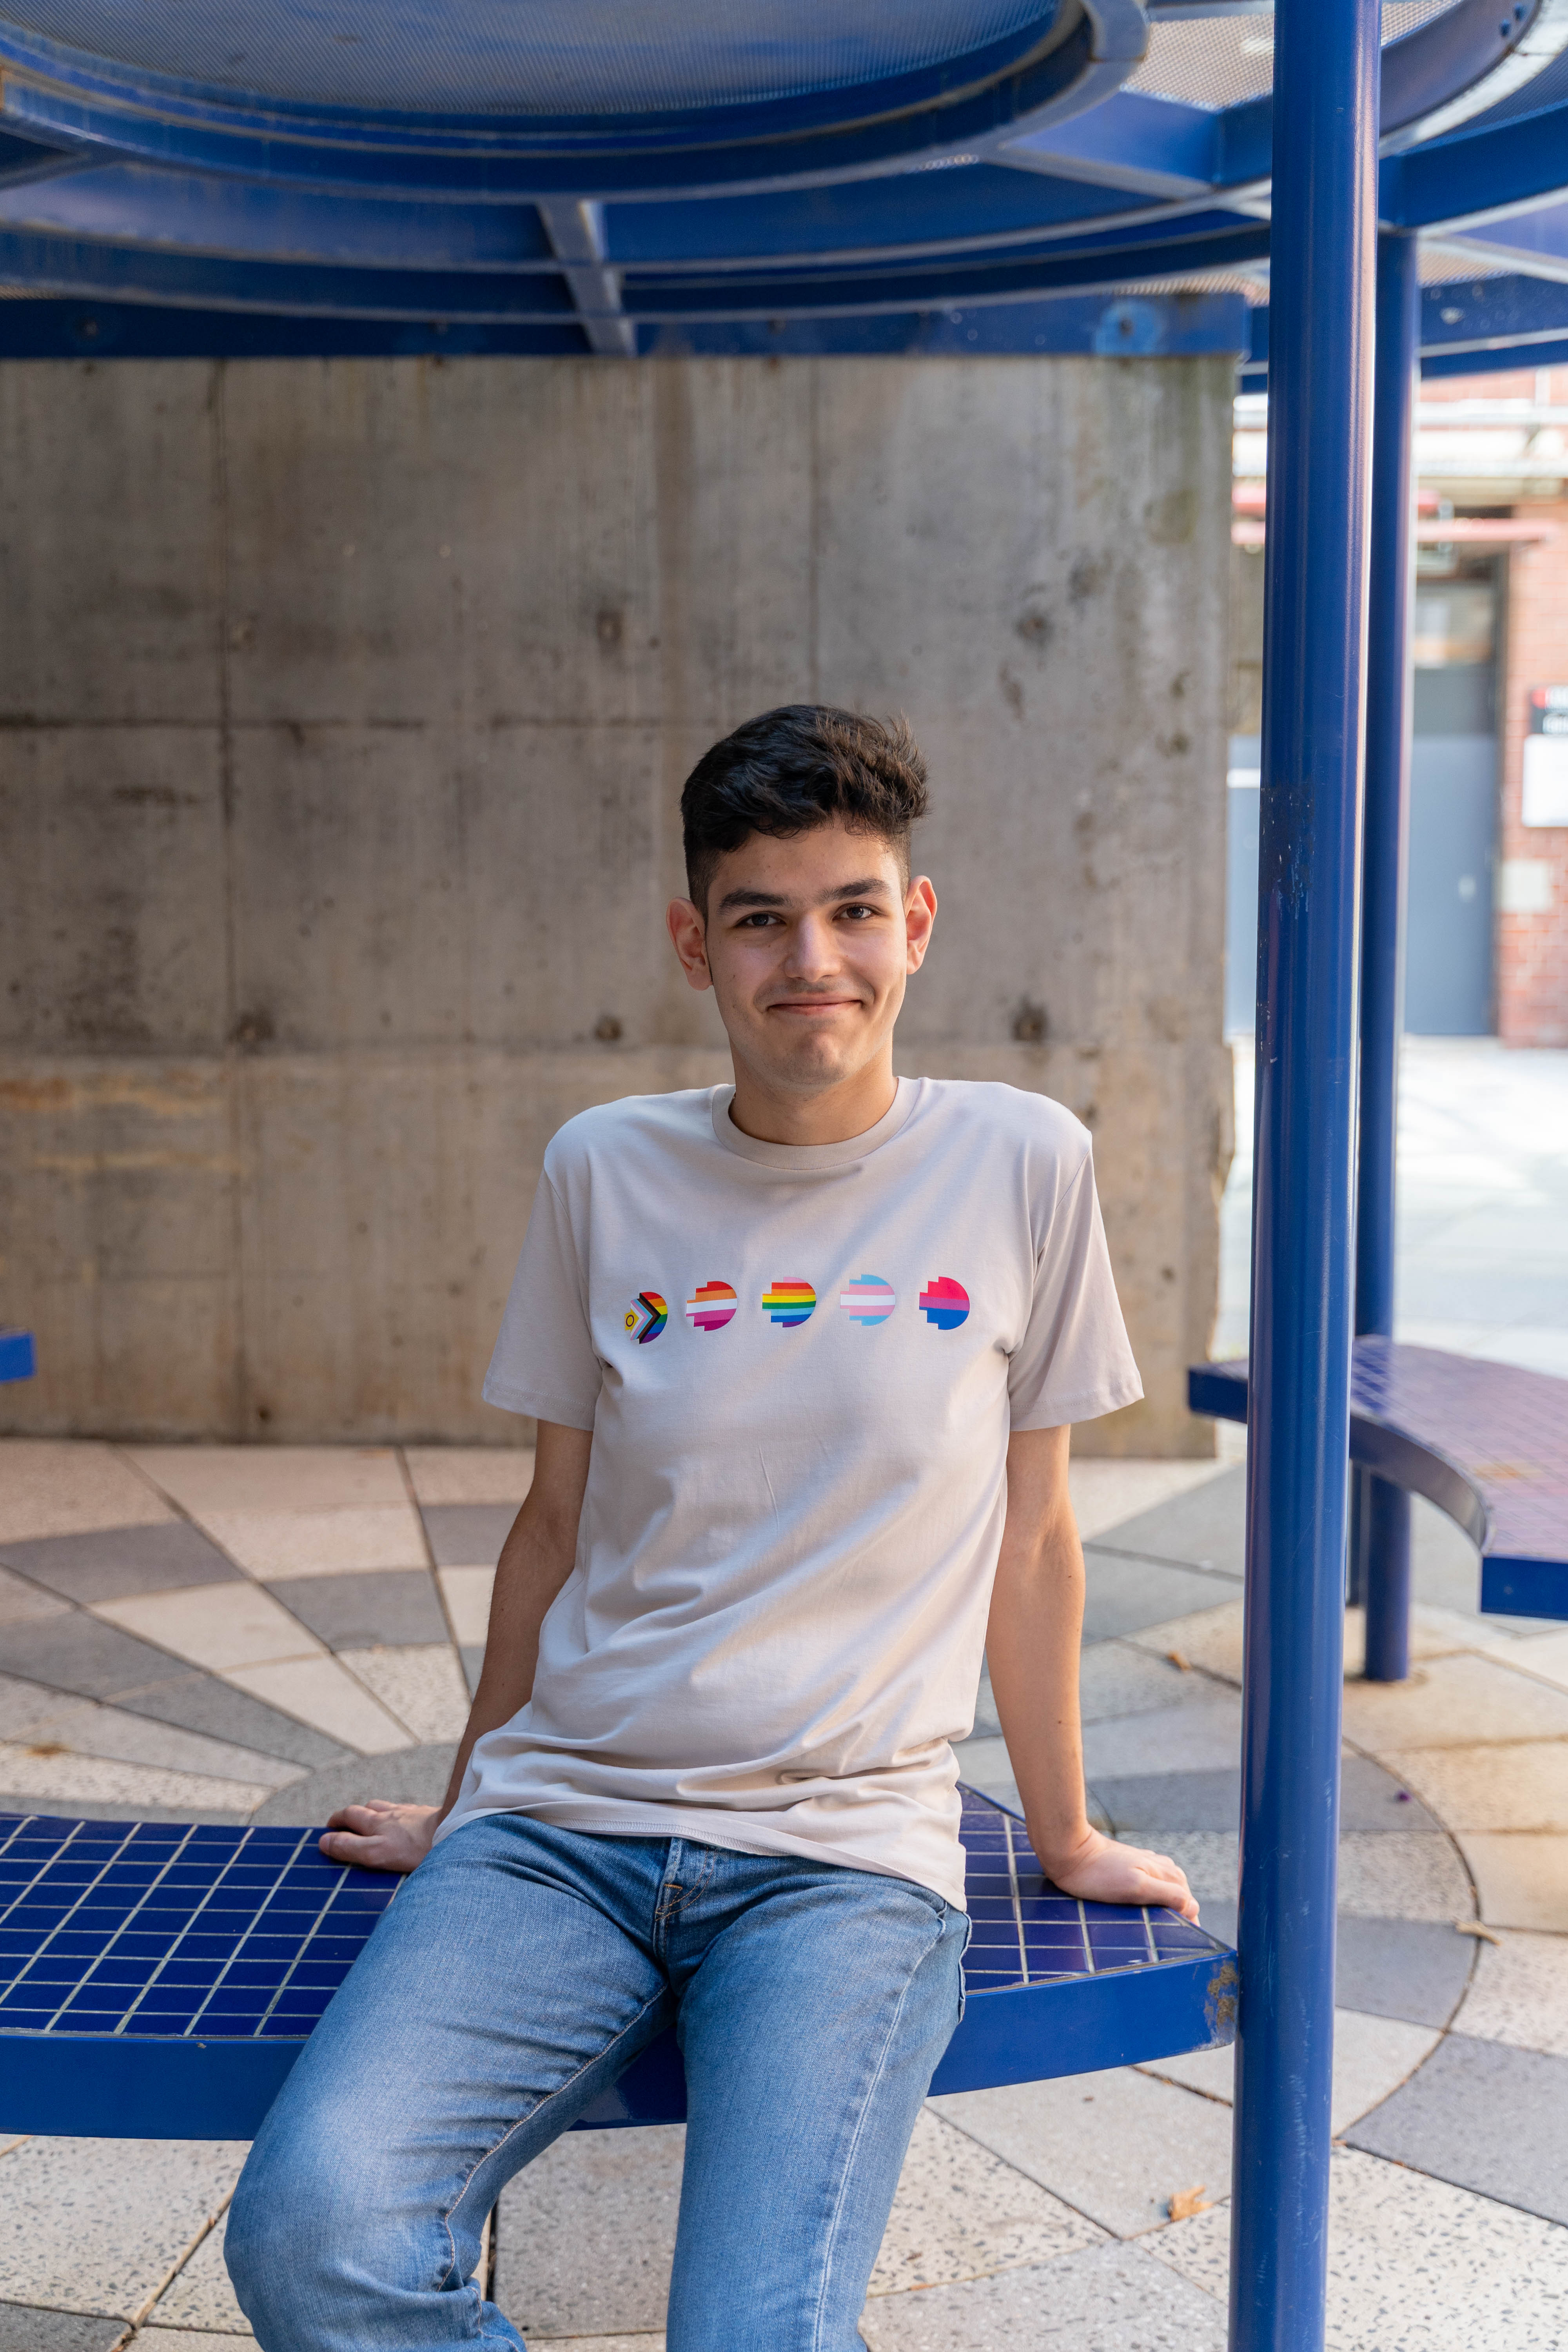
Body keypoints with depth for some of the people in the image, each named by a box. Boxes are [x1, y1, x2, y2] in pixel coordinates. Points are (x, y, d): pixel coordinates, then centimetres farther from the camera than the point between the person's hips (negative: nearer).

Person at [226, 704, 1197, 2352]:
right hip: (559, 1827, 2)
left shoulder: (1021, 1165, 2)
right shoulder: (604, 1171, 6)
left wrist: (1063, 1835, 16)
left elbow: (1030, 1535, 9)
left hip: (848, 1854, -1)